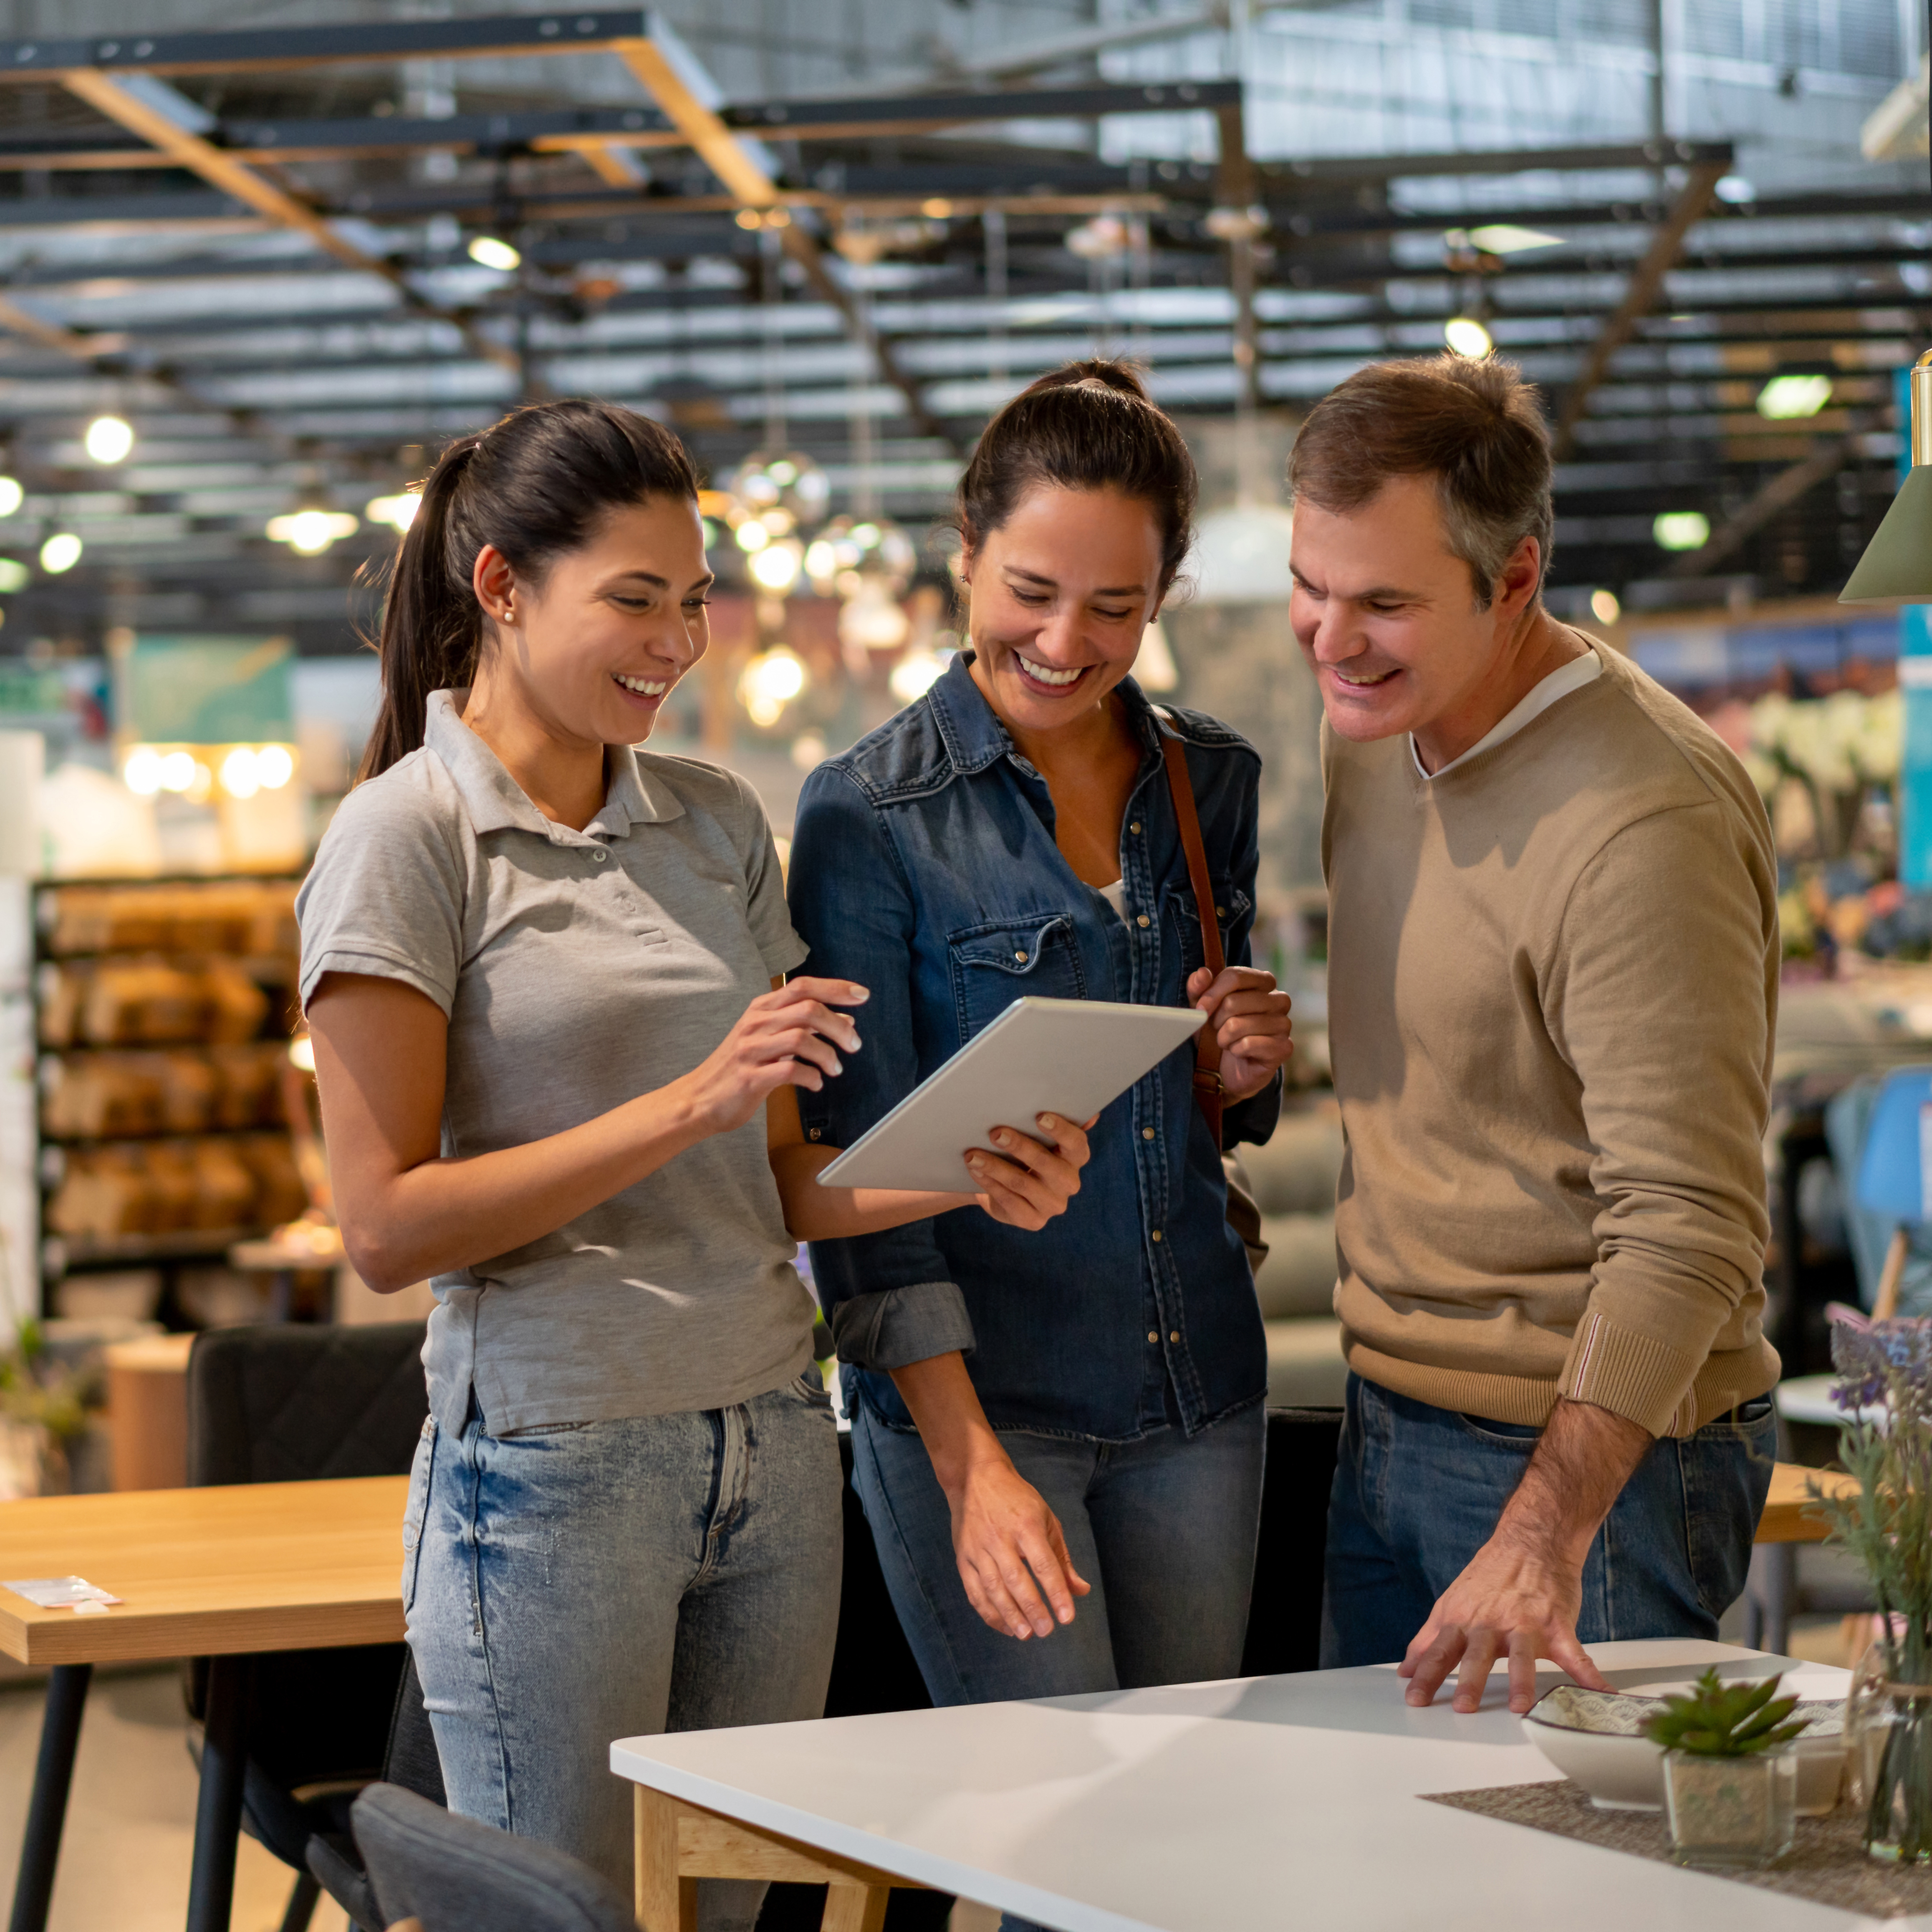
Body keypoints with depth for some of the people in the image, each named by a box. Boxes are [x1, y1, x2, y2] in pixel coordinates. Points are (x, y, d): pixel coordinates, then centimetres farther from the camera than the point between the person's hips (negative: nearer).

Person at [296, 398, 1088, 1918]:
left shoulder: (717, 824, 12)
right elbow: (389, 1227, -12)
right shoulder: (408, 837, -6)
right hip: (554, 1465, -6)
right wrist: (687, 1105, -18)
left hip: (775, 1448, 6)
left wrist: (973, 1179, -5)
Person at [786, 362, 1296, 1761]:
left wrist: (1252, 1071, -4)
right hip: (974, 1391, -5)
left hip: (1196, 1396, 5)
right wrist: (971, 1463, -19)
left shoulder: (1215, 783, 8)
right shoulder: (870, 815, -8)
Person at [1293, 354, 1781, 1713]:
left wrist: (1541, 1542, -33)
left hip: (1594, 1449, -8)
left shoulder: (1645, 823, -23)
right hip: (1388, 1431, 8)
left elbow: (1684, 1231, -27)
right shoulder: (1374, 733, 5)